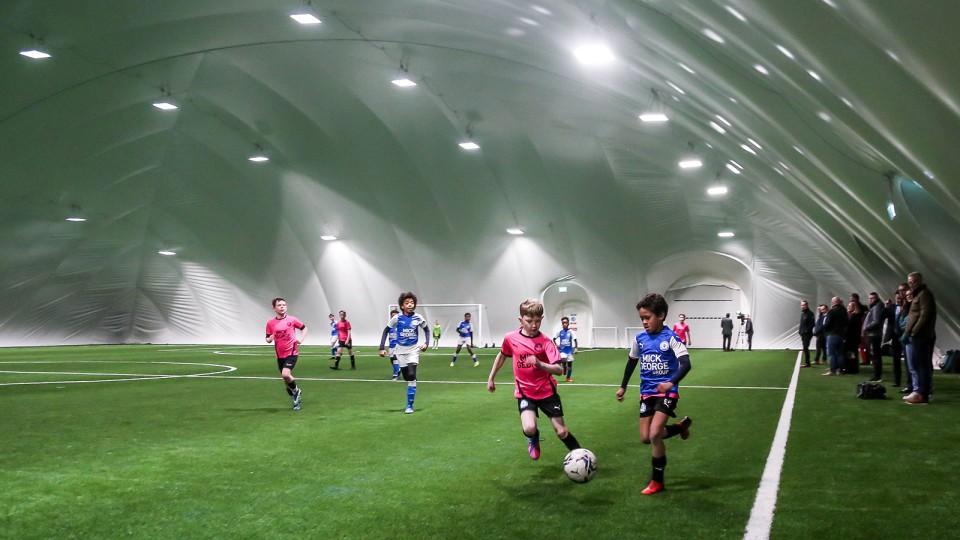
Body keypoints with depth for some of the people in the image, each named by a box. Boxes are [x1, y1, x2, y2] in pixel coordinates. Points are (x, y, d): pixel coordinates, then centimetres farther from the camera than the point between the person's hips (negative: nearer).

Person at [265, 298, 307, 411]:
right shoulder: (270, 323, 0)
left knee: (285, 374, -22)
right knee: (286, 377, 12)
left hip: (292, 352, -4)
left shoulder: (292, 319, -5)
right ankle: (295, 397, 35)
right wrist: (269, 339, -14)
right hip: (280, 355, 4)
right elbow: (268, 339, 9)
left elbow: (304, 328, 9)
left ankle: (296, 391, 5)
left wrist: (301, 339, -6)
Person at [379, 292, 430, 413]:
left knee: (412, 376, -15)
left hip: (413, 349, -1)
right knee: (407, 378, 6)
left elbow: (426, 330, 9)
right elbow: (386, 331, 0)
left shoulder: (418, 318, -9)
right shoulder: (397, 318, -11)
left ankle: (409, 405, -9)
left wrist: (426, 343, -7)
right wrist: (381, 348, -5)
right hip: (401, 350, 1)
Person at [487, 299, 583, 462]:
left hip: (547, 391, 0)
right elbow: (502, 356, 14)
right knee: (529, 429, -22)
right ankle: (534, 439, 15)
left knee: (561, 432, 2)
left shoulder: (546, 342, -14)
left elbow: (559, 370, -22)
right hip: (525, 392, 1)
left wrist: (540, 364, -40)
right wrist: (491, 378, 18)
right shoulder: (510, 339, -8)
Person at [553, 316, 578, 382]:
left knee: (569, 363, 4)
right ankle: (564, 367, 9)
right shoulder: (560, 332, 0)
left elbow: (574, 340, -8)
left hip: (569, 350, 0)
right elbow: (554, 338, 11)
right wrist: (556, 345, -4)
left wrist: (575, 348, -19)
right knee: (563, 359, -27)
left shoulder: (570, 332, -6)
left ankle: (568, 377, 20)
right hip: (562, 350, 0)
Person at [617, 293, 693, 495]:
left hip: (667, 393, -6)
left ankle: (657, 481, 1)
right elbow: (632, 362, 17)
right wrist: (623, 387, 22)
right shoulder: (639, 339, 1)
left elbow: (686, 364, -22)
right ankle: (681, 426, 32)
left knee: (654, 435, -18)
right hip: (647, 393, 6)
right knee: (646, 438, 5)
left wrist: (671, 382, -37)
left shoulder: (670, 338, -15)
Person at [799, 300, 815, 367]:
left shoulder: (810, 313, -11)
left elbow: (812, 324, -17)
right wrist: (800, 330, 7)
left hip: (807, 334, -8)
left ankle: (807, 363, -8)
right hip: (803, 334, 8)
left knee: (805, 348, -11)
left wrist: (807, 330, -20)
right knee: (805, 348, 11)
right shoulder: (802, 313, 14)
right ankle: (807, 362, 17)